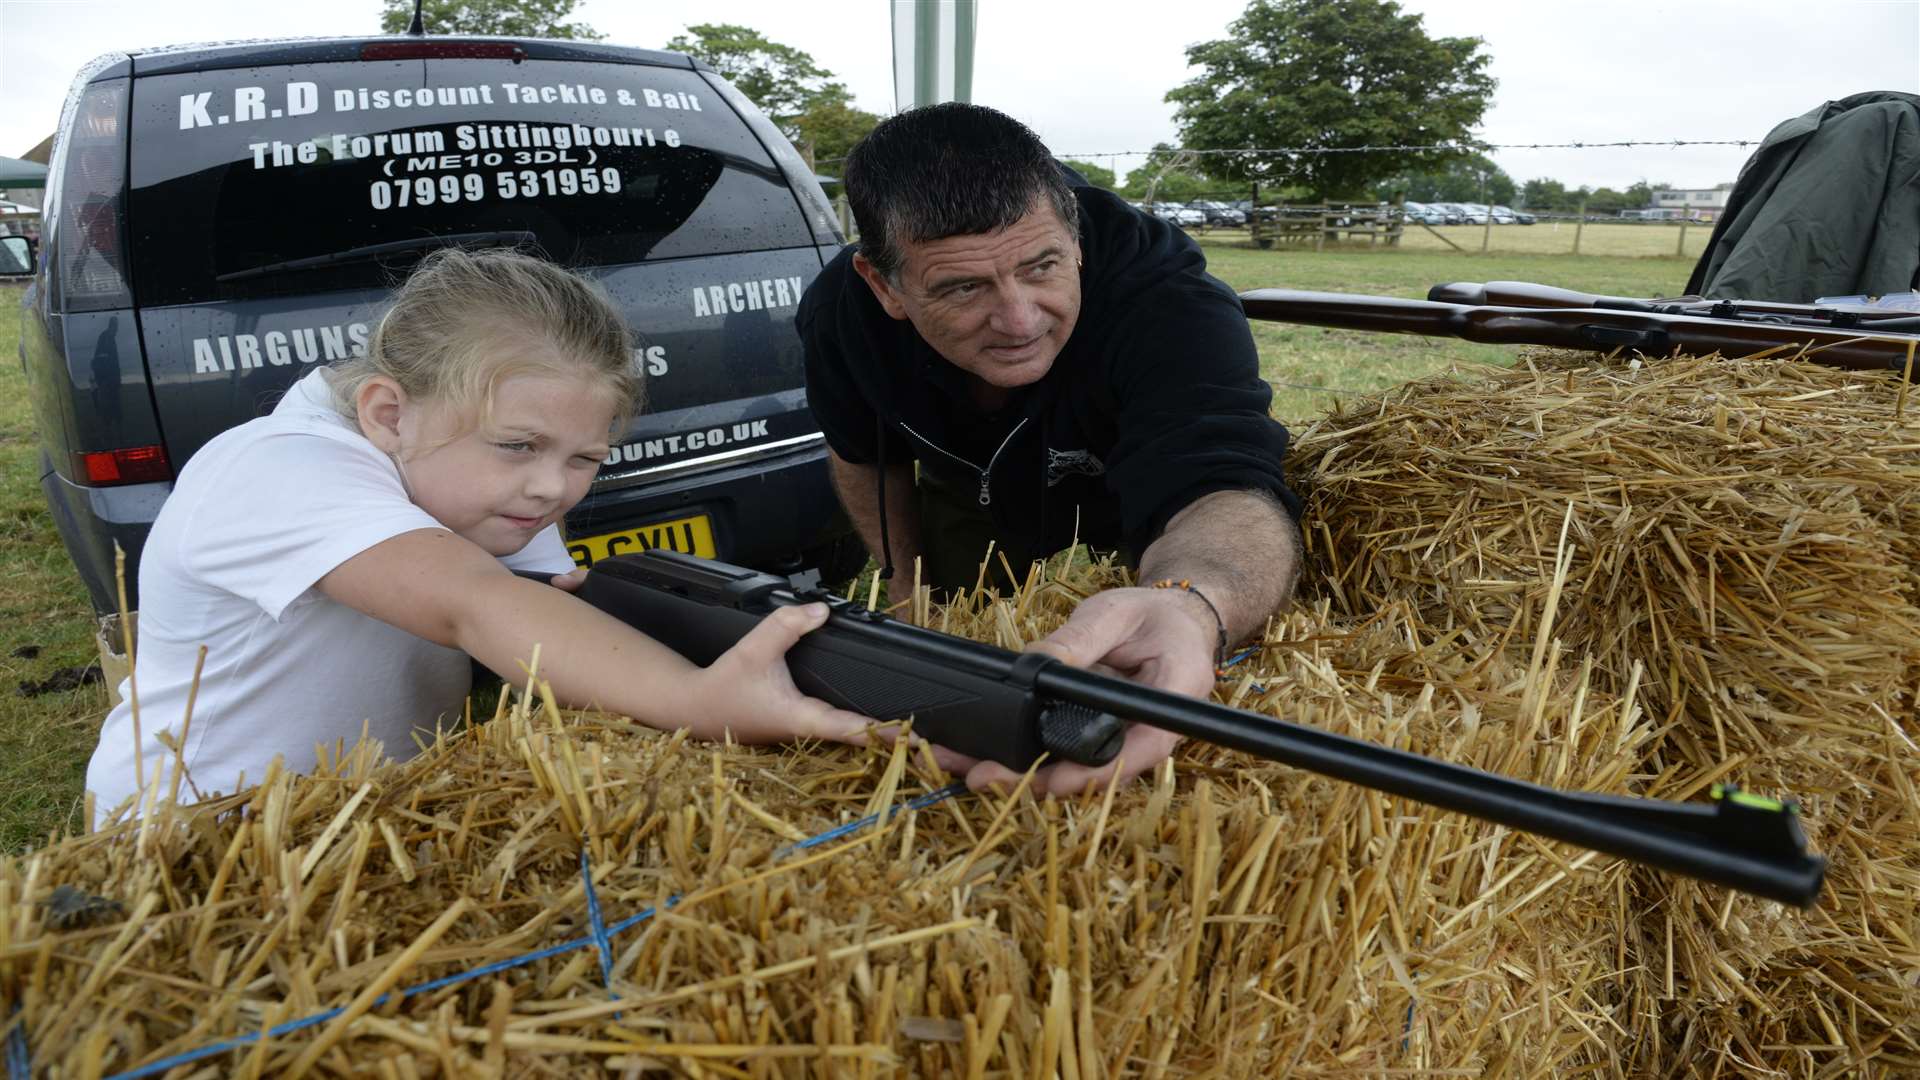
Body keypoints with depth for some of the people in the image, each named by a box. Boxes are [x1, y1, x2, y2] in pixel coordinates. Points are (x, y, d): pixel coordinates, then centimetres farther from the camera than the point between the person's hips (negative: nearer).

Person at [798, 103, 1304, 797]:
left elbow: (1222, 488, -60)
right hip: (970, 518, 3)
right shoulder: (843, 314, -28)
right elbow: (861, 450, -7)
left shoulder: (1166, 304, -42)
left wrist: (1192, 606, -82)